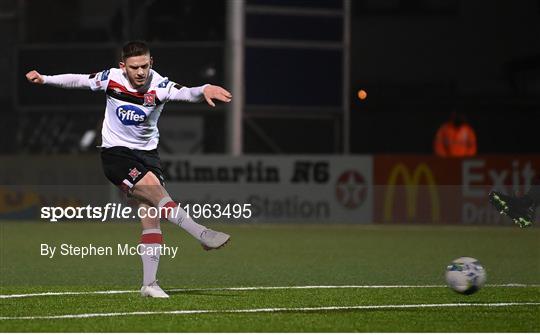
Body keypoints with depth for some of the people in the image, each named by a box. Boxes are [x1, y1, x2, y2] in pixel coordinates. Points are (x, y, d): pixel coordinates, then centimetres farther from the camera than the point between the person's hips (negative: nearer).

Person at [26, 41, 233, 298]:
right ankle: (202, 234, -25)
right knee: (156, 192, -25)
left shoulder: (159, 86, -16)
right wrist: (44, 79, 7)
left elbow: (184, 93, -36)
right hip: (115, 152, -2)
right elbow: (79, 80, 6)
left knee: (151, 217, -4)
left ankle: (149, 284, 0)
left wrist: (204, 90, -57)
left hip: (147, 153, 2)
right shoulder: (111, 79, -12)